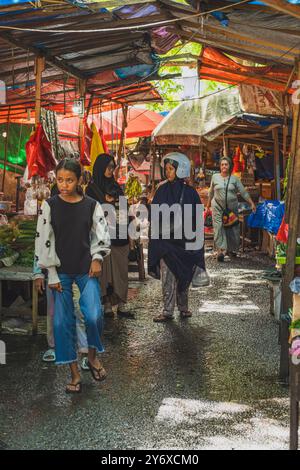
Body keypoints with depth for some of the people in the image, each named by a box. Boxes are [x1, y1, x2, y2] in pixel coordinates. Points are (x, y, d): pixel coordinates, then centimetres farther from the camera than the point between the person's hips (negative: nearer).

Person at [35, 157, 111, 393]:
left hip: (86, 270, 0)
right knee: (62, 321, 1)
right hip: (61, 271, 0)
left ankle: (93, 356, 17)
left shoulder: (91, 205, -1)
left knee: (94, 315, -13)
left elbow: (102, 235, 7)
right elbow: (43, 240, -3)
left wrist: (97, 259, -7)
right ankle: (75, 373, 14)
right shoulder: (50, 205, -3)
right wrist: (52, 274, -5)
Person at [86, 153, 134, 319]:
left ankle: (121, 304, 5)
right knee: (105, 269, -3)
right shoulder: (92, 187, 0)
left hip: (119, 234, 5)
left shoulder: (115, 186, 16)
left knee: (120, 269, 2)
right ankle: (107, 304, 4)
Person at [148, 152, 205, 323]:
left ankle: (183, 307, 23)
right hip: (165, 241, 1)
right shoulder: (162, 190, 5)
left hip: (184, 241, -1)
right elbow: (153, 214, 6)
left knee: (184, 275, 9)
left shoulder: (190, 192, 0)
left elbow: (196, 218, 2)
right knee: (167, 276, -2)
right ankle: (168, 311, 2)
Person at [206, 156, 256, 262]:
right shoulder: (215, 177, 3)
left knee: (233, 228, 7)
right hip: (218, 207, -1)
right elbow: (211, 192, 14)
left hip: (232, 207, 1)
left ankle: (232, 249, 24)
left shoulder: (234, 178, 2)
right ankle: (221, 250, -12)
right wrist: (208, 205, 18)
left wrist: (252, 203, -1)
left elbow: (243, 192, 3)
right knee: (219, 228, -10)